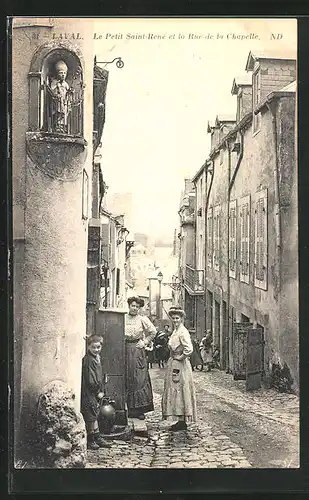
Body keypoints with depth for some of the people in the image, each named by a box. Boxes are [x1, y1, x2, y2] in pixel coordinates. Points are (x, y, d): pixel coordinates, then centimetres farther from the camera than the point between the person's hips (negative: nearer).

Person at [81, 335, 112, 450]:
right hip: (89, 394, -9)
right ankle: (91, 440, 8)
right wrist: (98, 392, -12)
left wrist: (101, 391, 12)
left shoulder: (97, 357, 11)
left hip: (96, 393, 9)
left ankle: (97, 438, 24)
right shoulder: (88, 360, -19)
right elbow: (90, 380, -20)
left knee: (95, 415, 16)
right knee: (91, 416, -2)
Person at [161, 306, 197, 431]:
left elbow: (189, 350, -28)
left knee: (180, 392, -5)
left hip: (180, 365, -10)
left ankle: (182, 422, 1)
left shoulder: (183, 332, -16)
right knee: (175, 392, 12)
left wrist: (180, 358, -15)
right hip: (173, 364, 10)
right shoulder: (175, 331, 13)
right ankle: (180, 421, 18)